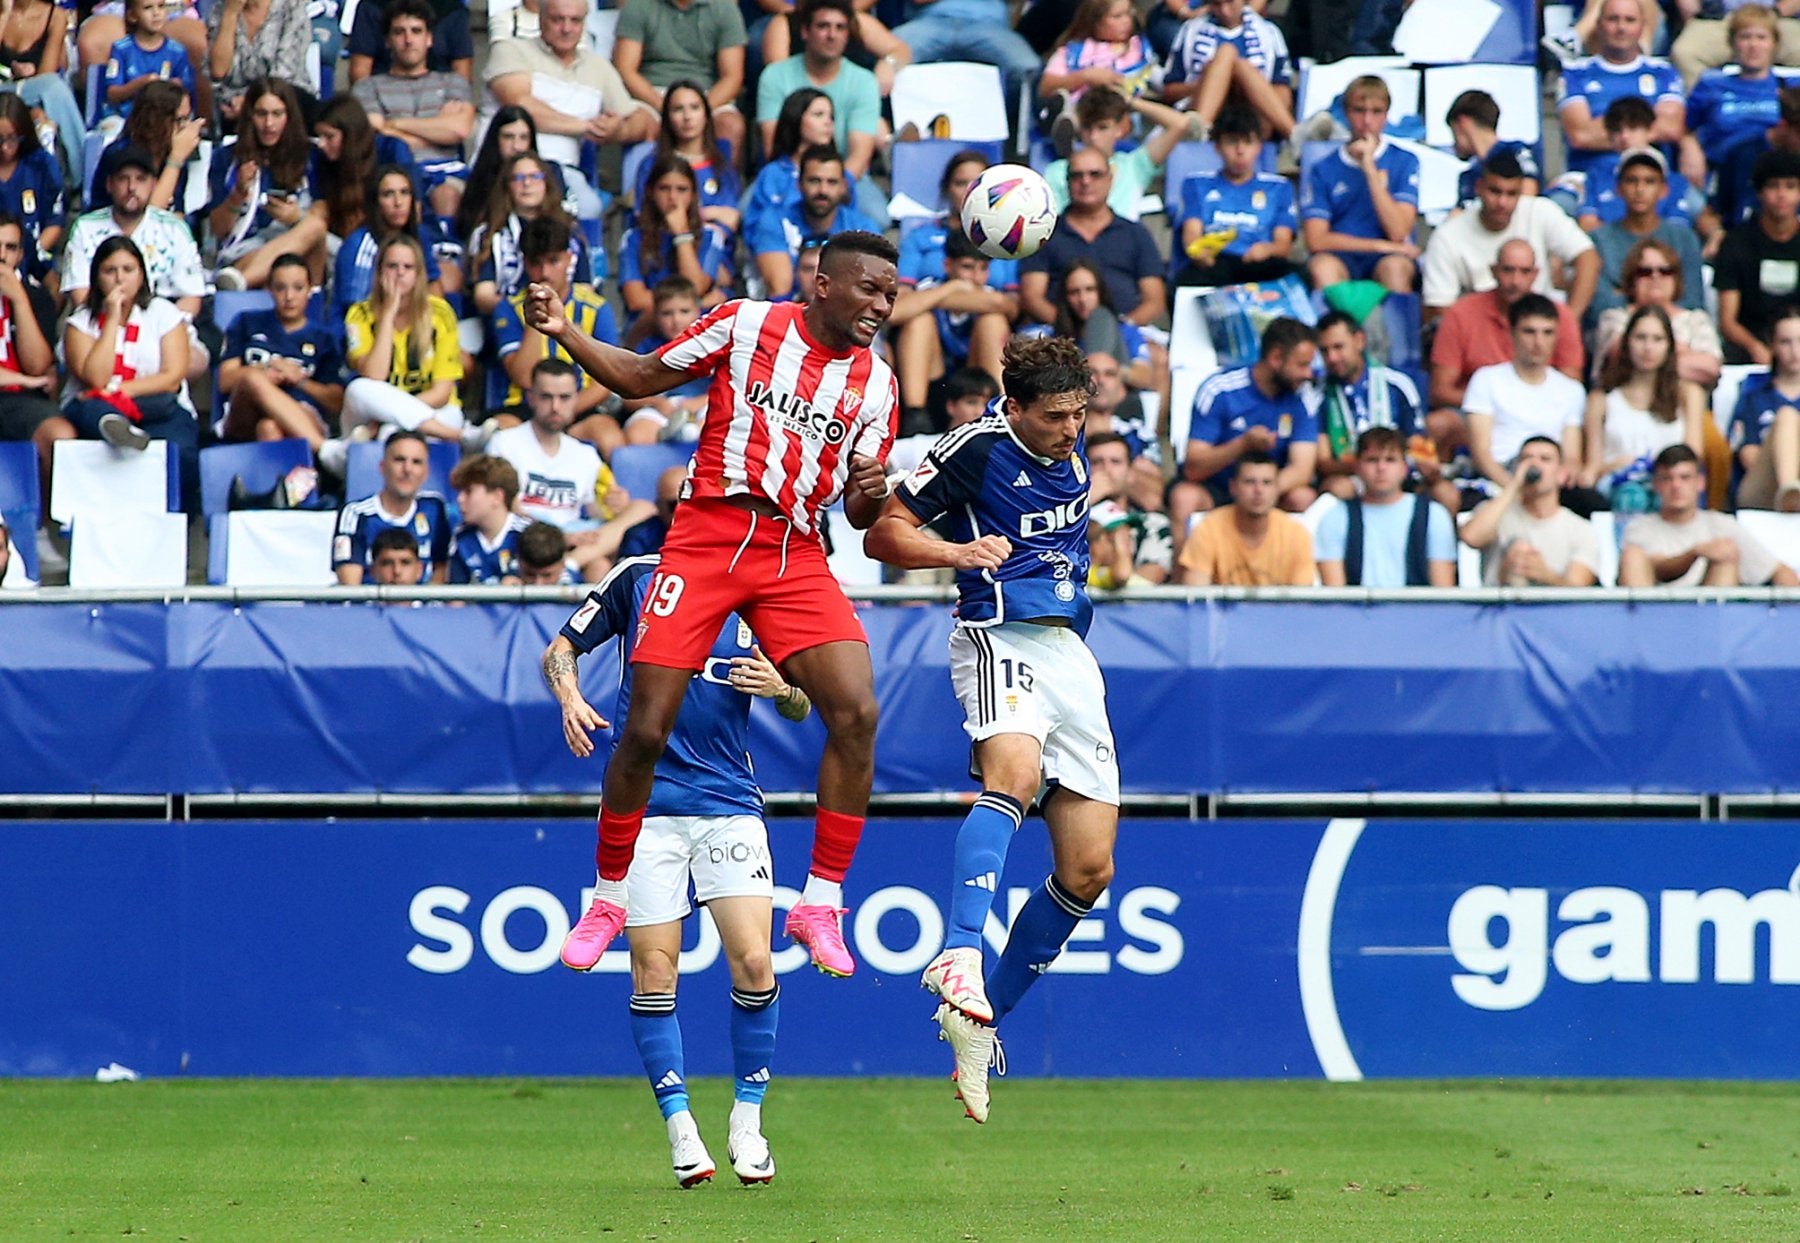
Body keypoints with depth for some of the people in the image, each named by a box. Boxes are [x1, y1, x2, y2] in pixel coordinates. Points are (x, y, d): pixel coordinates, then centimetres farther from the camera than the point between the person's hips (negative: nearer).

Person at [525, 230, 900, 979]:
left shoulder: (876, 383, 8)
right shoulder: (746, 325, 0)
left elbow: (858, 513, 11)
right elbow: (640, 378, 8)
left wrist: (870, 493, -13)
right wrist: (563, 333, -6)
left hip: (796, 556, 3)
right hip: (709, 535, -2)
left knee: (856, 712, -17)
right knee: (646, 728, -5)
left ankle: (820, 903, -6)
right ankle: (610, 896, 16)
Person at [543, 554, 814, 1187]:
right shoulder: (639, 578, 4)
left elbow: (801, 707, 15)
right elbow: (560, 648, 10)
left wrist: (779, 687, -8)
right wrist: (570, 701, -11)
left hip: (730, 802, 1)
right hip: (644, 799, -1)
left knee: (753, 963, -11)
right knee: (654, 972, -4)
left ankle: (747, 1122, 6)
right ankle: (680, 1127, 8)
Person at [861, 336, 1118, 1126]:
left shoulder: (1072, 455, 14)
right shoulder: (976, 449, -7)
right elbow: (883, 533, -6)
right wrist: (957, 552, -21)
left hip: (1070, 650, 7)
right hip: (1000, 638, -7)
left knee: (1088, 869, 2)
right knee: (1014, 773, -38)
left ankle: (980, 1019, 12)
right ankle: (960, 958, -55)